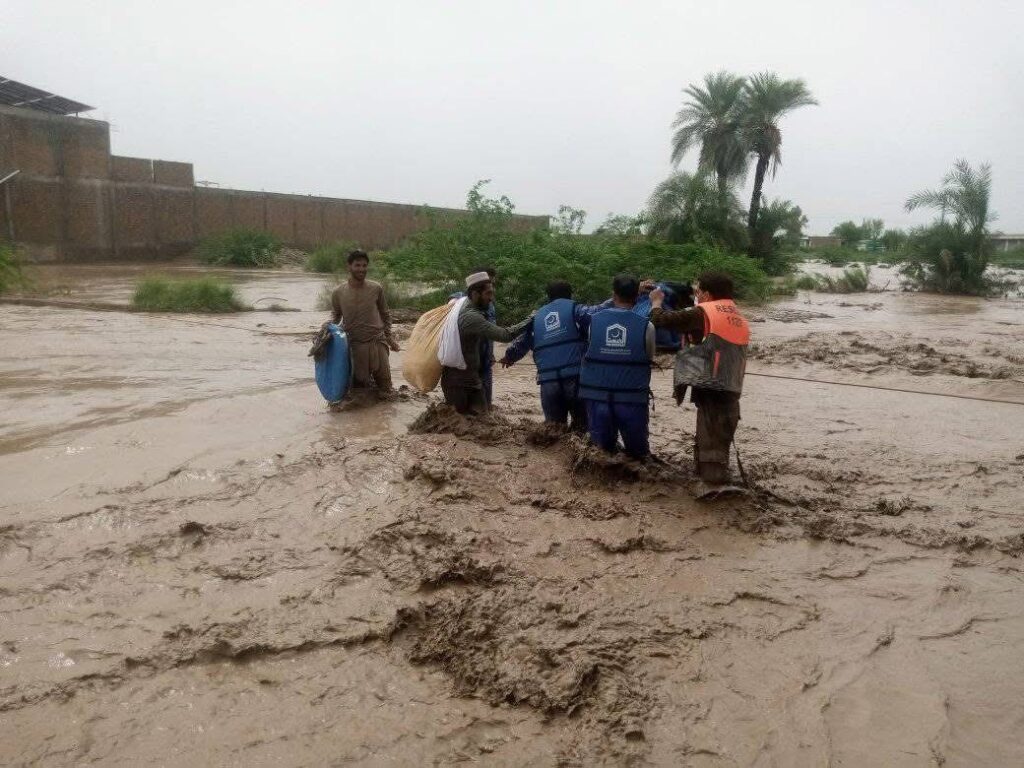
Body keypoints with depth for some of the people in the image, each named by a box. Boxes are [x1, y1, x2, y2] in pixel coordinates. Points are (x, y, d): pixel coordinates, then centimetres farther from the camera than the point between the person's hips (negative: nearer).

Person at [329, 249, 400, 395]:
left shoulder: (376, 288, -5)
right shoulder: (338, 293, -7)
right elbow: (335, 317, 10)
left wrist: (390, 338, 8)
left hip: (377, 342, 1)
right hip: (354, 344, 0)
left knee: (386, 390, 5)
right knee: (357, 385, 3)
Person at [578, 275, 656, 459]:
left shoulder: (594, 320, -1)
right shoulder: (646, 326, -5)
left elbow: (589, 350, 9)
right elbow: (650, 358, 9)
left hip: (597, 396, 2)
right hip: (632, 398, -2)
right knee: (637, 451, 12)